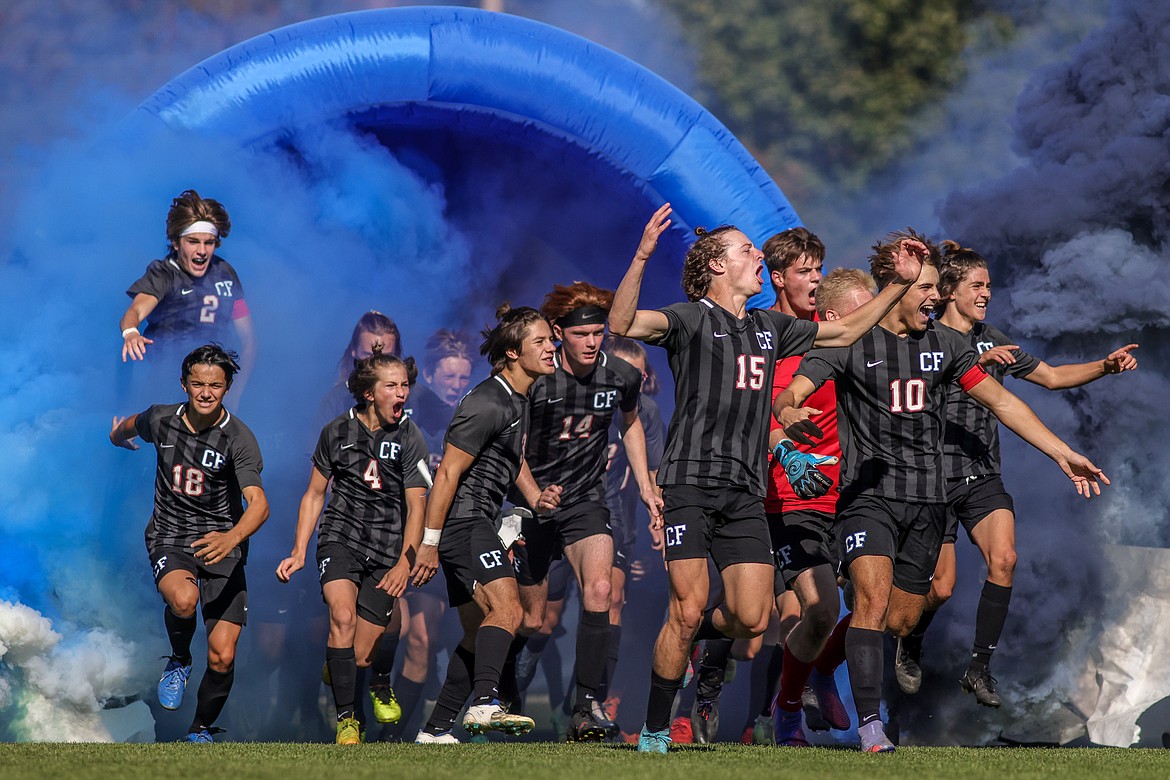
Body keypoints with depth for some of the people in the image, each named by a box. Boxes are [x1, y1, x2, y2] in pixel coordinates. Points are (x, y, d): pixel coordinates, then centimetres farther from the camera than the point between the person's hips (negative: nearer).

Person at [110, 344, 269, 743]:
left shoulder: (238, 438, -14)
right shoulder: (161, 420, -3)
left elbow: (258, 503, -27)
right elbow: (130, 426, 23)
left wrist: (232, 537, -47)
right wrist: (119, 433, 47)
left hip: (221, 545, -1)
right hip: (170, 538, 1)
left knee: (222, 657, -9)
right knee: (183, 599, -35)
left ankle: (202, 730, 19)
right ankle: (178, 662, -2)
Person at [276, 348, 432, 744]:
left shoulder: (410, 438, -1)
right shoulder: (337, 432, 3)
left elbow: (416, 506, -5)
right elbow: (314, 494, 13)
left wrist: (405, 561, -18)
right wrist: (298, 553, 6)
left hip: (387, 551, 0)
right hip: (341, 537, 0)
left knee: (362, 656, -3)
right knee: (343, 616, -27)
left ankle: (335, 670, 32)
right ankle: (347, 720, -21)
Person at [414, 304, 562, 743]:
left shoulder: (521, 400, 15)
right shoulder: (489, 403, -15)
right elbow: (448, 472, -17)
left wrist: (536, 499, 11)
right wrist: (429, 541, -18)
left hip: (477, 526, 11)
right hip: (462, 521, -11)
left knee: (479, 634, 13)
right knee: (507, 609, -27)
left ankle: (434, 731, 17)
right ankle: (484, 703, -41)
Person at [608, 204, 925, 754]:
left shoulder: (770, 327, 19)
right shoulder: (691, 319, 0)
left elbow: (847, 331, 30)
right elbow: (621, 324, -18)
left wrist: (900, 284, 25)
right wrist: (642, 256, -29)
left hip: (746, 492, 6)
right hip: (690, 483, -6)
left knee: (751, 620, -5)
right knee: (689, 609, -12)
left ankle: (682, 640, 28)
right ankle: (654, 732, 1)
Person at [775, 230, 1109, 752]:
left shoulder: (944, 345, 10)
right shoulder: (850, 342, -3)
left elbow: (1001, 402, 12)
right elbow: (790, 393, -13)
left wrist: (1062, 454, 6)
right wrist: (788, 412, -39)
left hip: (927, 501, 5)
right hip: (868, 492, -5)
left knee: (901, 622, 4)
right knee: (873, 598, -21)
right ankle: (870, 727, -24)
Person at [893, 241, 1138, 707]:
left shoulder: (992, 341, 13)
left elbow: (1051, 376, 17)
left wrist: (1106, 366, 4)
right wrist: (978, 364, -35)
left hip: (983, 477, 5)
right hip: (935, 475, -5)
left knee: (1003, 558, -18)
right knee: (941, 586, -2)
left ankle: (979, 668, -10)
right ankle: (909, 648, 30)